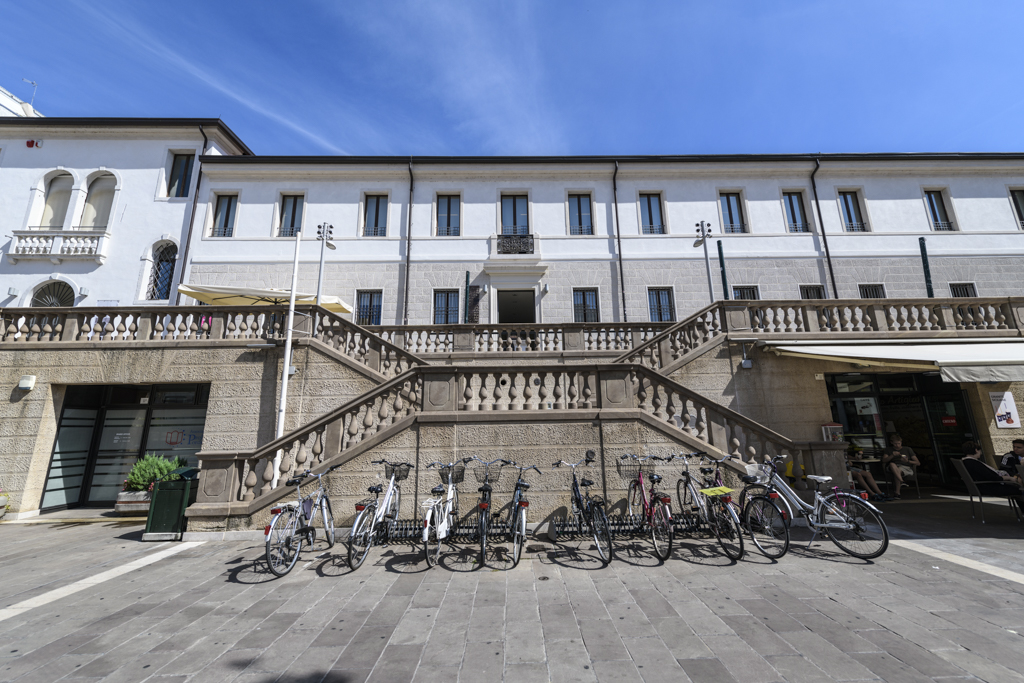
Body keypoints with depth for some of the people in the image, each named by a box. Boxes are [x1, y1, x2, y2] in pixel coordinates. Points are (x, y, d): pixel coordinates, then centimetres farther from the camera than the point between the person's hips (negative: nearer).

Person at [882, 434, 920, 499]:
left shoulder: (908, 449, 21)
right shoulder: (888, 450, 23)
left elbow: (918, 463, 14)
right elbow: (884, 460, 6)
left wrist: (908, 461, -7)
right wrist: (892, 455, -11)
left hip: (906, 468, -1)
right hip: (894, 467, 1)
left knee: (898, 471, -39)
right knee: (892, 464, -39)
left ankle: (897, 493, -43)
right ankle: (902, 482, -55)